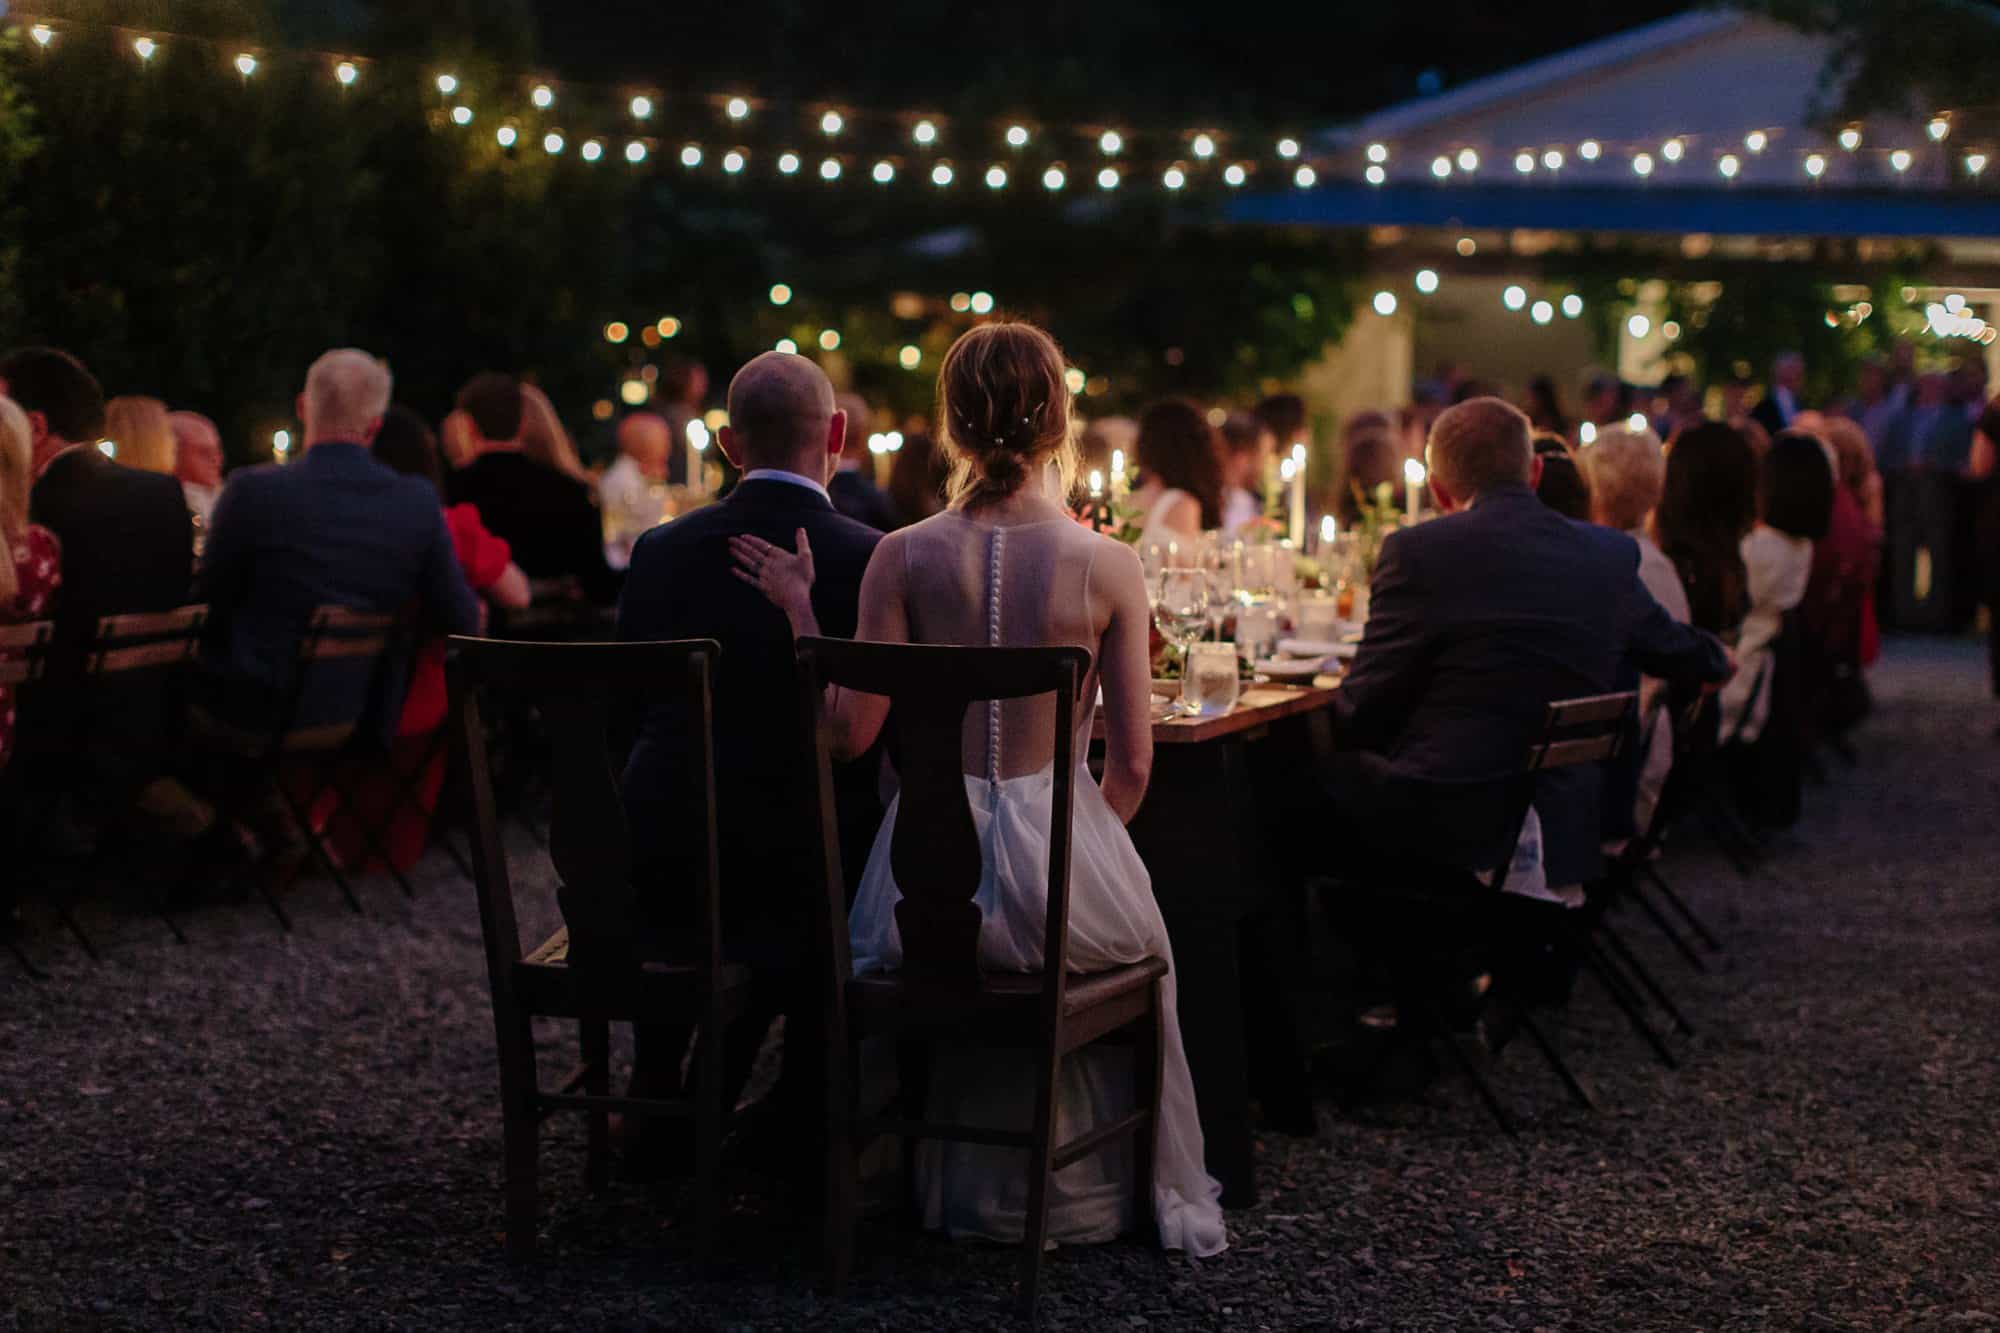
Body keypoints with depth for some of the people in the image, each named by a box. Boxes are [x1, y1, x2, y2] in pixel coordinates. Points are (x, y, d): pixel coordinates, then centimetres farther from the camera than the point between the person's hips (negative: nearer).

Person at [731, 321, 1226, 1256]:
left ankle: (975, 1184, 53)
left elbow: (852, 732, -6)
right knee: (1133, 946, 35)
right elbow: (1131, 763, -4)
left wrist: (799, 607, 5)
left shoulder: (904, 556, -7)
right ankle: (1102, 1186, 51)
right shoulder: (1108, 566, -8)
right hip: (1064, 864, -1)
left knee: (962, 967, 38)